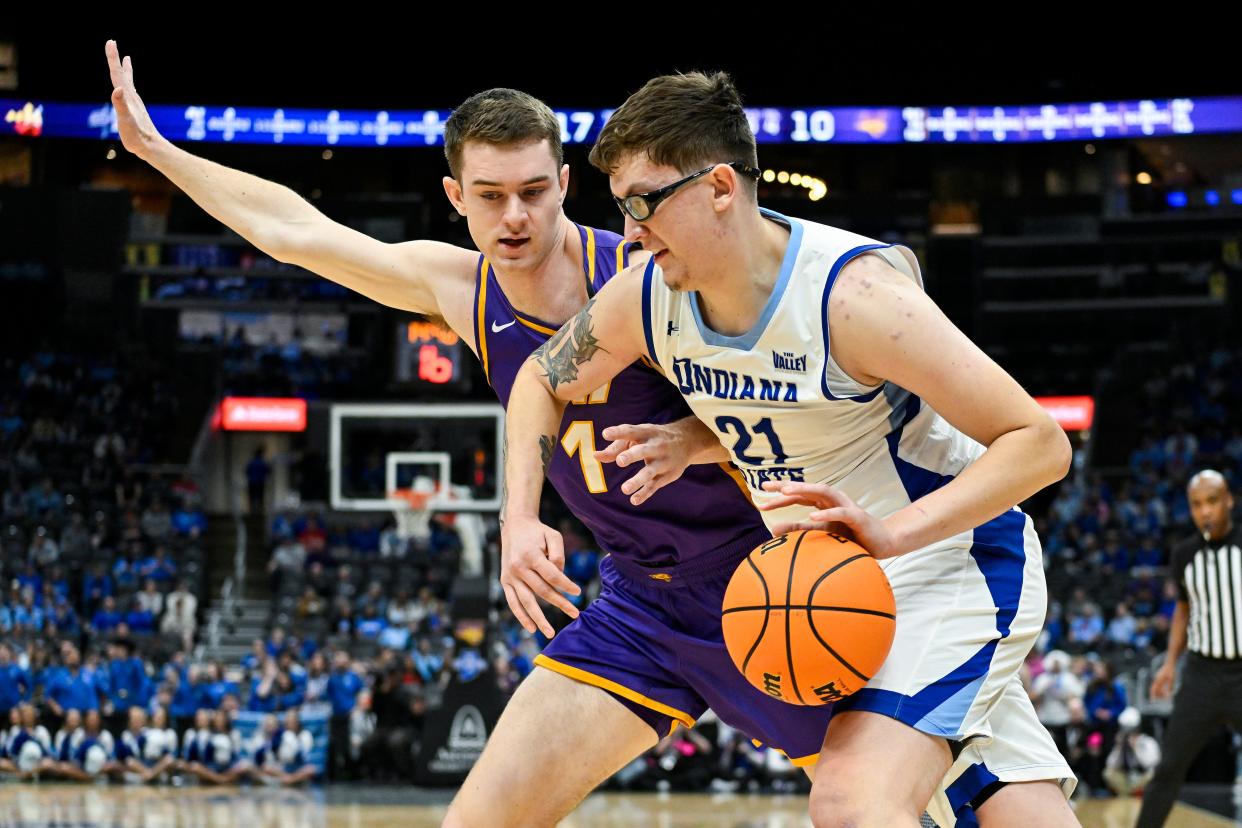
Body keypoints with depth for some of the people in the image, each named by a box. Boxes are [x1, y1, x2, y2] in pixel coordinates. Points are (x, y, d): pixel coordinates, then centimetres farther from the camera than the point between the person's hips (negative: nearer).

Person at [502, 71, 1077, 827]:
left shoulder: (852, 294, -29)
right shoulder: (645, 299, -9)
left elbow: (1040, 444, -28)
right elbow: (542, 380, 13)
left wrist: (895, 531, -38)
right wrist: (521, 520, -2)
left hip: (953, 558, -7)